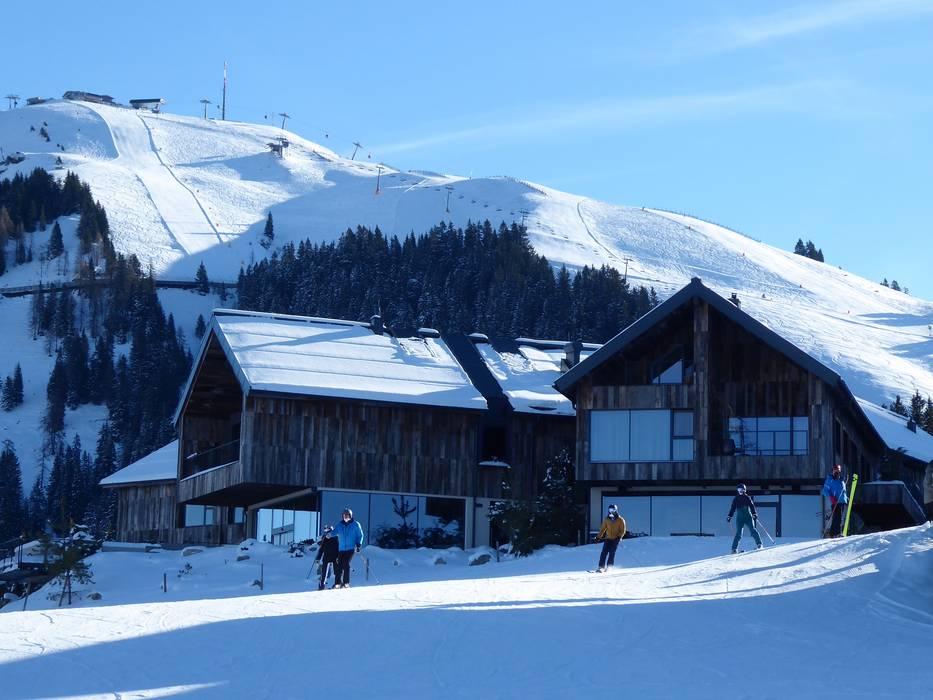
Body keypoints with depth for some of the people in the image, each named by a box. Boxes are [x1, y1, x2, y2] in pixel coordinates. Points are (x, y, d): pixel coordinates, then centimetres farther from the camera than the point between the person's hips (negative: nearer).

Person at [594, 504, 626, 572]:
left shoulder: (620, 520, -2)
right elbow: (603, 528, 16)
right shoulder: (606, 519, 9)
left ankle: (609, 567, -5)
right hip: (607, 538, 3)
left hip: (615, 539, -3)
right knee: (604, 553, -10)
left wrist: (619, 537, -19)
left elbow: (623, 530, -3)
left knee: (612, 554, -10)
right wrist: (598, 537, 12)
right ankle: (601, 567, -13)